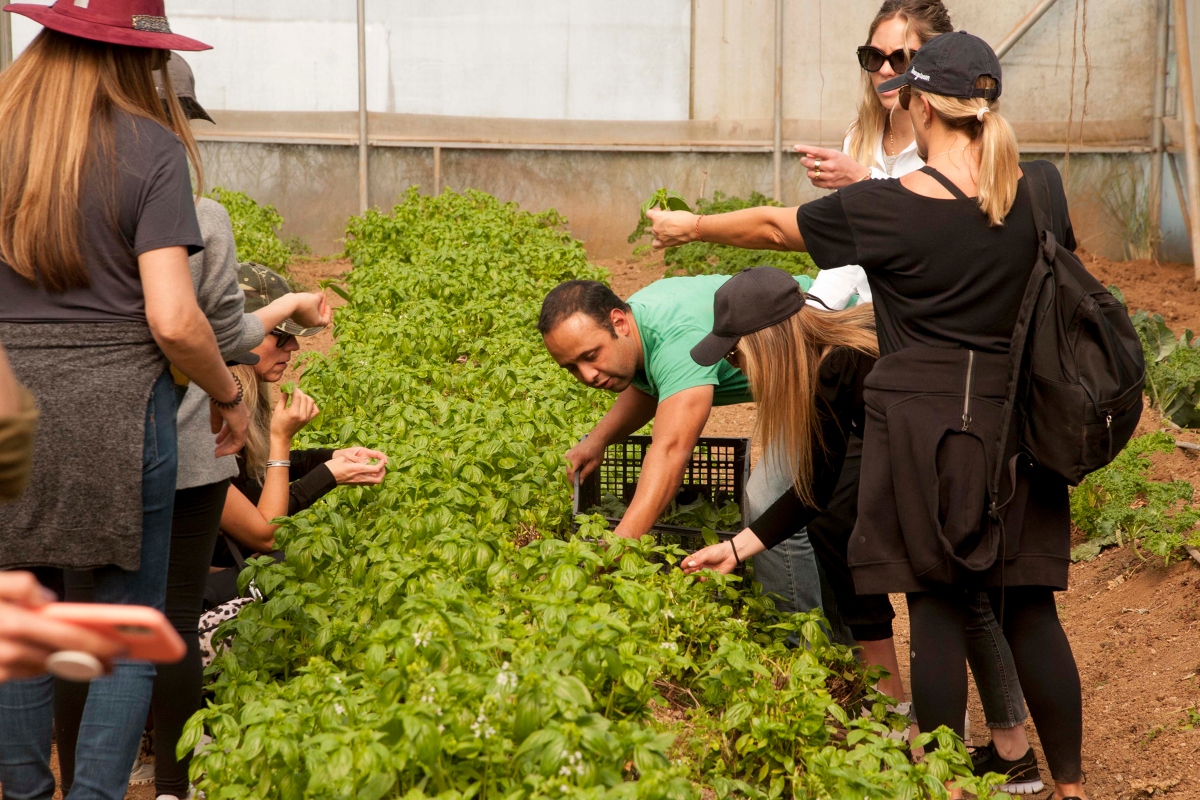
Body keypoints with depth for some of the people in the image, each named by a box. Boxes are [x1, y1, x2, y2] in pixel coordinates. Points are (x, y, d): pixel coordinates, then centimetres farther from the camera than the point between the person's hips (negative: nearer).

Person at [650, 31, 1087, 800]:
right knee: (1029, 608, 9)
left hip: (922, 425, -3)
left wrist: (690, 227, 21)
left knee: (937, 606, 4)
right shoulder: (1042, 188, -3)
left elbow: (773, 226, 3)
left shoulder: (886, 208, -11)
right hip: (1017, 422, 3)